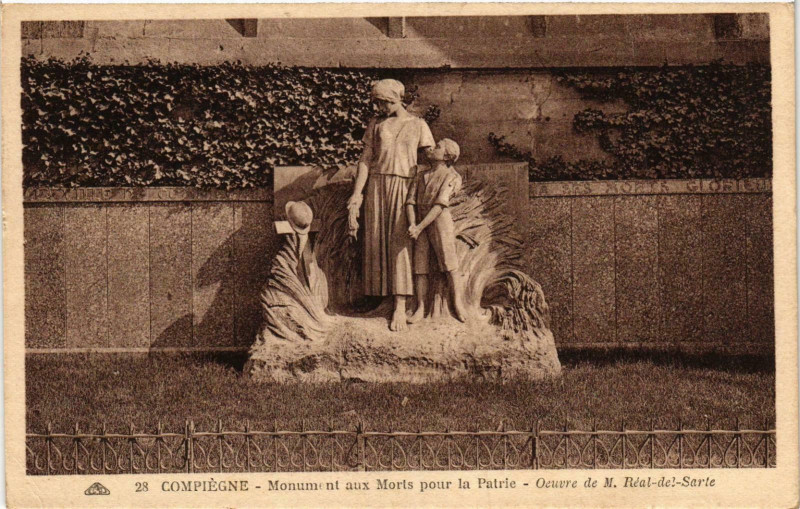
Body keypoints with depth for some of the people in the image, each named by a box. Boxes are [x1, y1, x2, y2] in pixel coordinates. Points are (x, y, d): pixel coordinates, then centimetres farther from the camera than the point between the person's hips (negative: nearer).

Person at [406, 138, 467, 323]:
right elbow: (410, 202, 10)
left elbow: (440, 205, -11)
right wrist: (412, 225, -9)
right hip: (421, 224, 5)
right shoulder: (421, 177, 17)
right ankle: (420, 308, 5)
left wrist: (420, 227, -18)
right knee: (420, 265, 2)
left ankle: (458, 306, -3)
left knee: (450, 264, -8)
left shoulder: (452, 177, -1)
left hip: (441, 220, -5)